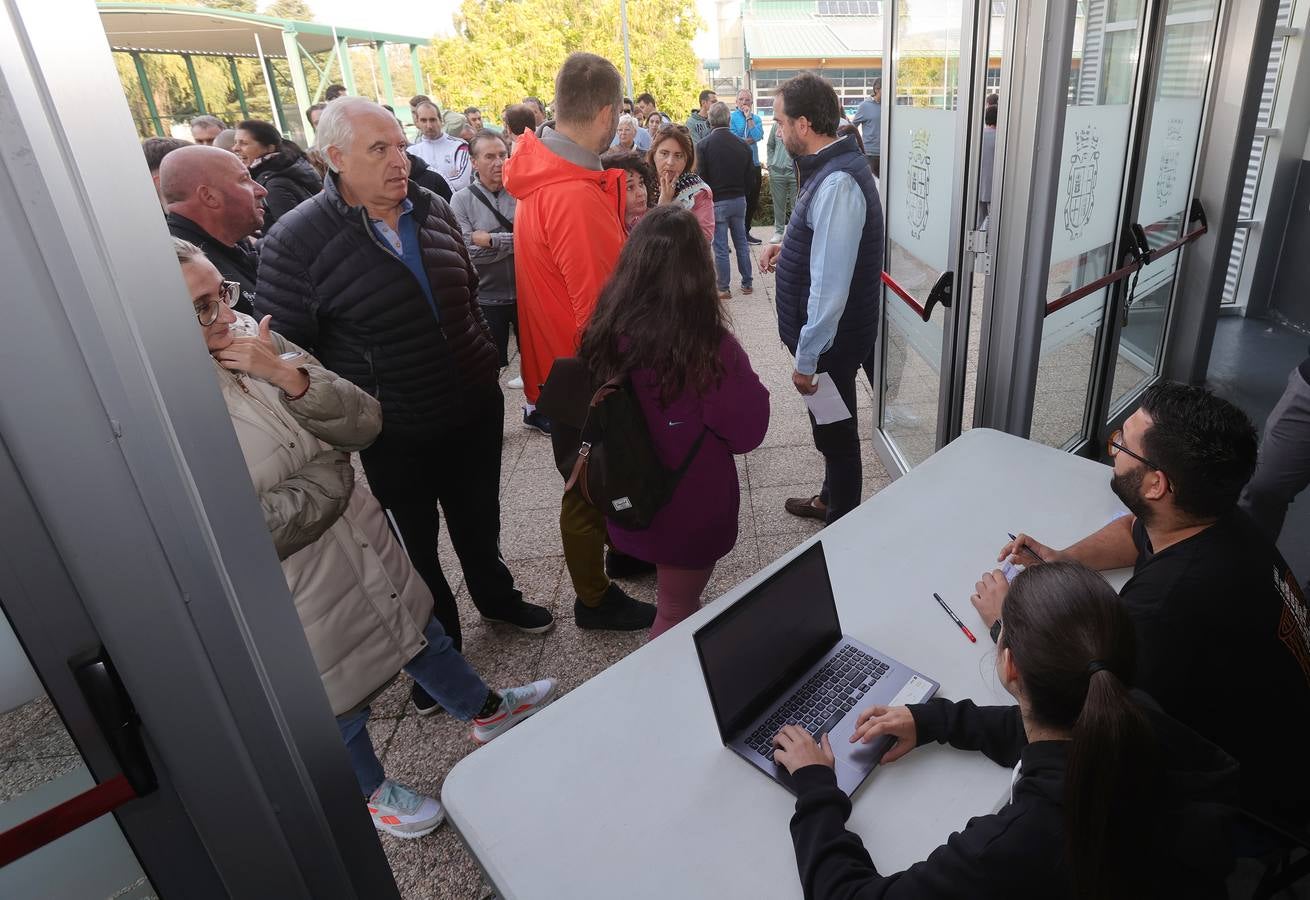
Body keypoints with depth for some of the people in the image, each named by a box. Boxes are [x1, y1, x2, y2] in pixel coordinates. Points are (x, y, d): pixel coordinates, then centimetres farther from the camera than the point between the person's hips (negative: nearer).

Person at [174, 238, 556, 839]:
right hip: (300, 589, -5)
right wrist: (333, 474, -17)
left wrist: (288, 375, -25)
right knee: (339, 703, 20)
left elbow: (364, 423, -10)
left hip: (361, 537, 6)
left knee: (420, 631, 26)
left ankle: (486, 711, 54)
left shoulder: (257, 344, -8)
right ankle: (372, 792, 50)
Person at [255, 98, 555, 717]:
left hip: (474, 412, 5)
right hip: (396, 436, -4)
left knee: (478, 521, 25)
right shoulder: (296, 242, -16)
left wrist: (485, 363, 14)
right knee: (416, 547, 16)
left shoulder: (433, 210, 1)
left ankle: (496, 596, 52)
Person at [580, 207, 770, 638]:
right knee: (676, 617, 17)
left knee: (672, 601, 31)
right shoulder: (709, 347, -28)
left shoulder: (607, 332, -14)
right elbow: (748, 432, -16)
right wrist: (745, 381, -2)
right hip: (690, 508, -6)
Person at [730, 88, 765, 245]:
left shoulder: (756, 118, 11)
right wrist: (750, 140, -7)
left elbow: (758, 136, -7)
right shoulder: (731, 117, -2)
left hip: (754, 163, 5)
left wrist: (749, 117, -8)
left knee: (753, 199, 11)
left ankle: (746, 232, 23)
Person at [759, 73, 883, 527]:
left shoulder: (837, 184, -27)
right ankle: (831, 500, 47)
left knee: (836, 433, 9)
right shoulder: (832, 166, 5)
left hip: (831, 337, -9)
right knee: (832, 428, 25)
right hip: (829, 334, 9)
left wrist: (807, 358, -23)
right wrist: (789, 249, 5)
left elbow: (830, 285, -29)